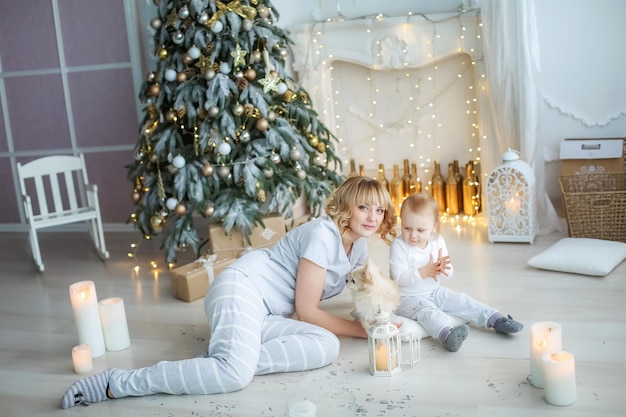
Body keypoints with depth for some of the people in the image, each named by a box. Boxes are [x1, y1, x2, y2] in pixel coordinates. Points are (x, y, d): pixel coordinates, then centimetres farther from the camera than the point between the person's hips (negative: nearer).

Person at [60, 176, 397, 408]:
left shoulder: (359, 246, 14)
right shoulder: (322, 234, -13)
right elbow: (307, 311, -12)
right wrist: (363, 331, -7)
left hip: (265, 316, 8)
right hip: (241, 286, -8)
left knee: (326, 347, -18)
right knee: (235, 375, -34)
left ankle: (230, 356, -17)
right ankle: (115, 382, -20)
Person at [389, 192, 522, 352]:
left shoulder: (438, 241, -3)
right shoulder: (399, 245, -17)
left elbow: (448, 275, -1)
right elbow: (398, 277, -26)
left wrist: (442, 269, -26)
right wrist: (424, 272, -36)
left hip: (434, 292, 6)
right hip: (408, 297, -6)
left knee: (463, 301, 0)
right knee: (425, 310, -33)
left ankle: (496, 320, 9)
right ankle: (447, 334, -56)